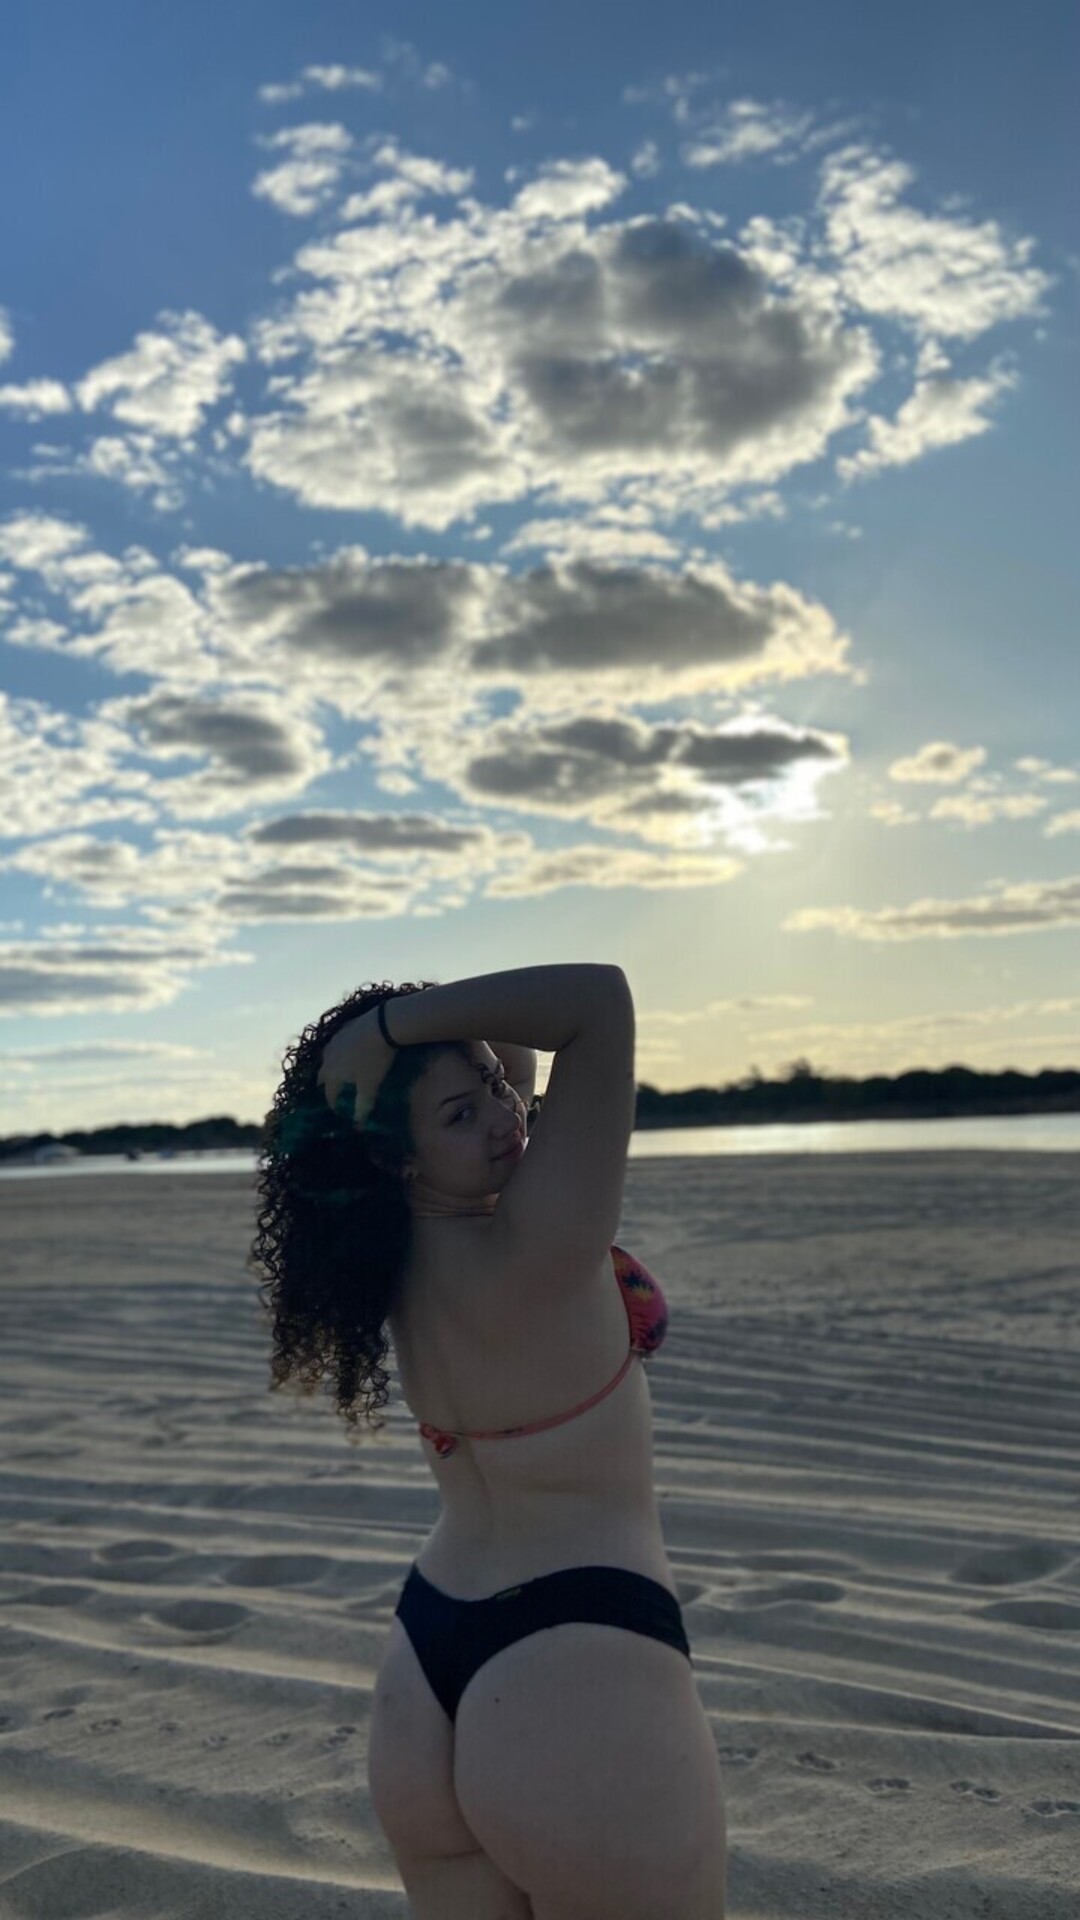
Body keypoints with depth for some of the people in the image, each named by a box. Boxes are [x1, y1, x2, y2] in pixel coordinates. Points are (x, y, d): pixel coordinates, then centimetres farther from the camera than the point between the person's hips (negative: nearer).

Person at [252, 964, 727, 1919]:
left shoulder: (407, 1261, 3)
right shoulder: (535, 1251, -21)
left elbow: (519, 1044, 16)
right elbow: (600, 998, -27)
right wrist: (389, 1025, -23)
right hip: (576, 1680, -8)